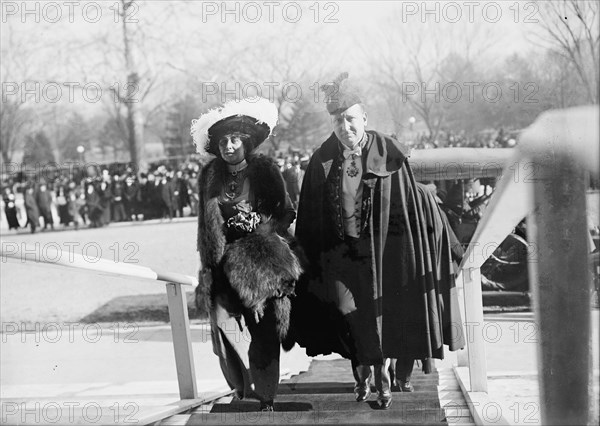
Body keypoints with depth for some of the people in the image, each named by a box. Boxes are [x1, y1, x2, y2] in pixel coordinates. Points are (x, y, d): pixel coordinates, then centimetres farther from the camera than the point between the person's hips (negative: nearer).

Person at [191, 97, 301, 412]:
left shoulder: (265, 171, 0)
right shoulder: (210, 177, 6)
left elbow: (284, 214, 4)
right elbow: (206, 226, 12)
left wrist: (269, 235, -13)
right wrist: (207, 265, 8)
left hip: (260, 259, -2)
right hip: (224, 261, 2)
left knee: (262, 329, -4)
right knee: (225, 322, -14)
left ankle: (265, 395, 4)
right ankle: (242, 385, -1)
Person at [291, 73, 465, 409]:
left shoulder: (389, 155, -6)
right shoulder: (322, 162, -1)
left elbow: (411, 207, -4)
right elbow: (310, 219, 4)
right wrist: (310, 257, 1)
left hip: (383, 252, -1)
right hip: (340, 254, 1)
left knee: (385, 313, 3)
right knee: (351, 315, -1)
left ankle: (385, 375, 19)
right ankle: (364, 374, 17)